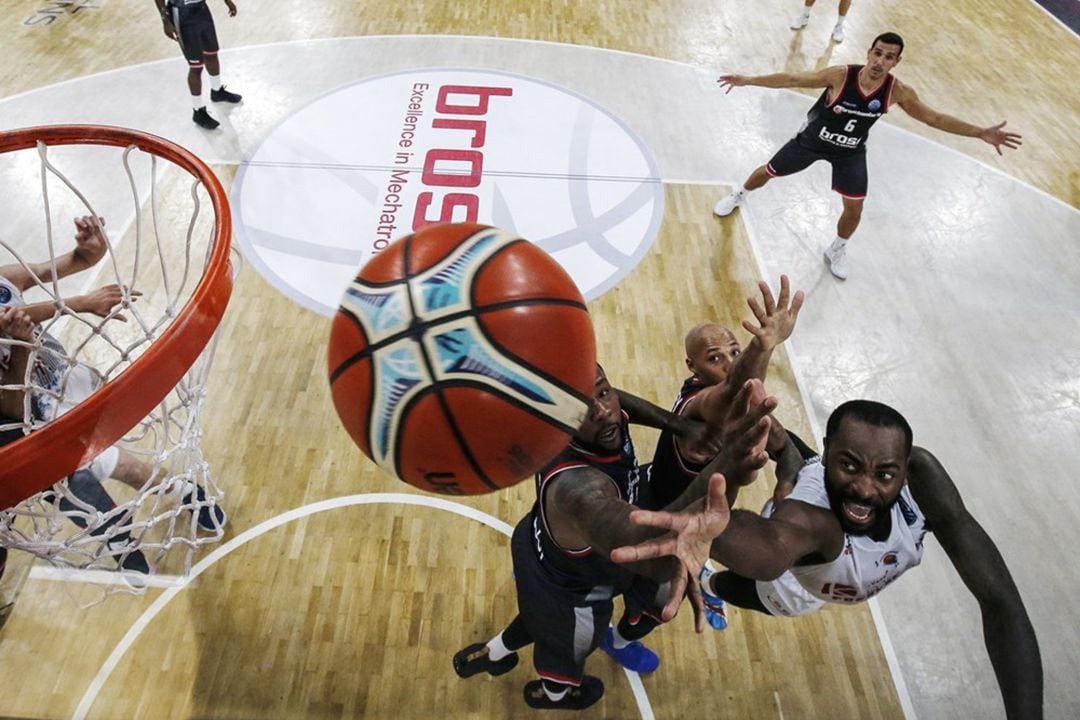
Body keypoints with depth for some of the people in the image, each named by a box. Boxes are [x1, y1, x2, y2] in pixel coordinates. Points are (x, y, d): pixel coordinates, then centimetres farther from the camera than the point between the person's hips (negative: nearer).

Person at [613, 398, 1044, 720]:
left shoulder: (922, 475, -40)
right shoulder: (808, 514, -52)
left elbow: (1001, 600, -37)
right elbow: (774, 540, -78)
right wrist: (713, 534, -102)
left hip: (854, 574, 4)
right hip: (796, 587, -3)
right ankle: (712, 587, 54)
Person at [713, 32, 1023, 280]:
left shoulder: (898, 92, -22)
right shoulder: (840, 75, -29)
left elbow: (934, 118, -12)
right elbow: (793, 79, -22)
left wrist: (981, 133, -18)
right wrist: (748, 80, -23)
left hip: (850, 152, 2)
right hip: (813, 139, -2)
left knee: (854, 209, 3)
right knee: (768, 172, 11)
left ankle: (836, 251, 33)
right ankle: (739, 195, 45)